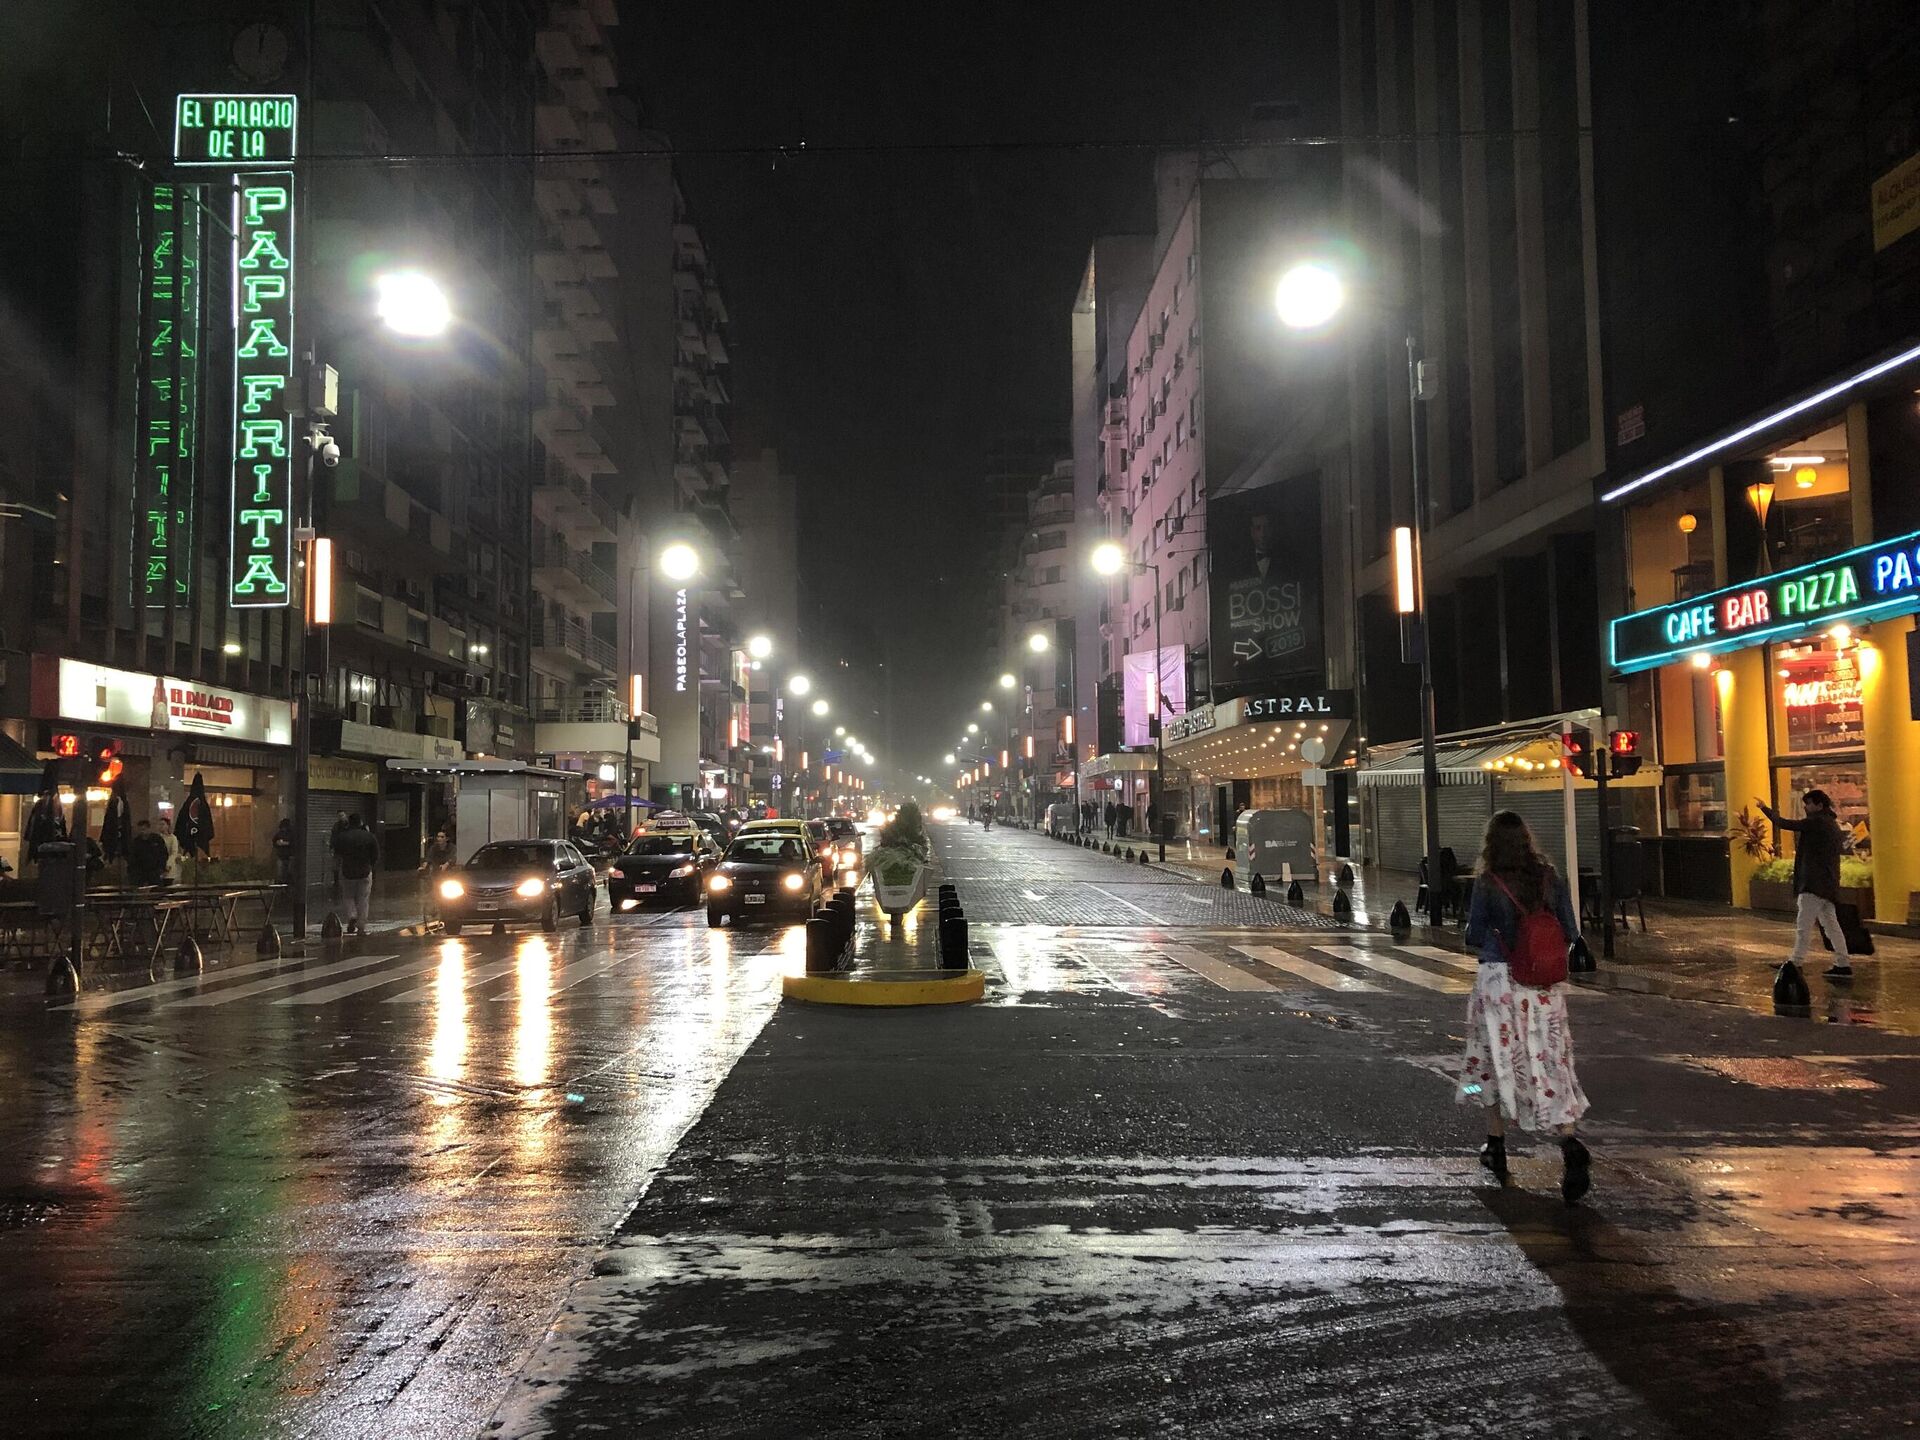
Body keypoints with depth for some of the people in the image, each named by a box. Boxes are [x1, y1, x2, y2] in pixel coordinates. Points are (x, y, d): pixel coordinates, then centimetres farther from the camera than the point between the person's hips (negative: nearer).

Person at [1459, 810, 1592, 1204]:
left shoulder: (1486, 883, -10)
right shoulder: (1551, 879, -1)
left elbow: (1474, 935, -4)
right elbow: (1569, 933, 3)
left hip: (1498, 980, -2)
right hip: (1545, 983, 2)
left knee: (1496, 1057, 15)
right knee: (1549, 1063, 5)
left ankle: (1496, 1145, 25)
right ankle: (1569, 1143, -15)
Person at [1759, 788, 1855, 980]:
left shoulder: (1817, 822, -14)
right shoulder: (1831, 824, 16)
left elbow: (1785, 824, -14)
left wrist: (1765, 808, -3)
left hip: (1814, 884, -10)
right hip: (1828, 884, 10)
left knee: (1803, 925, -6)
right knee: (1831, 925, 12)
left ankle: (1795, 963, -4)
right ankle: (1843, 965, 12)